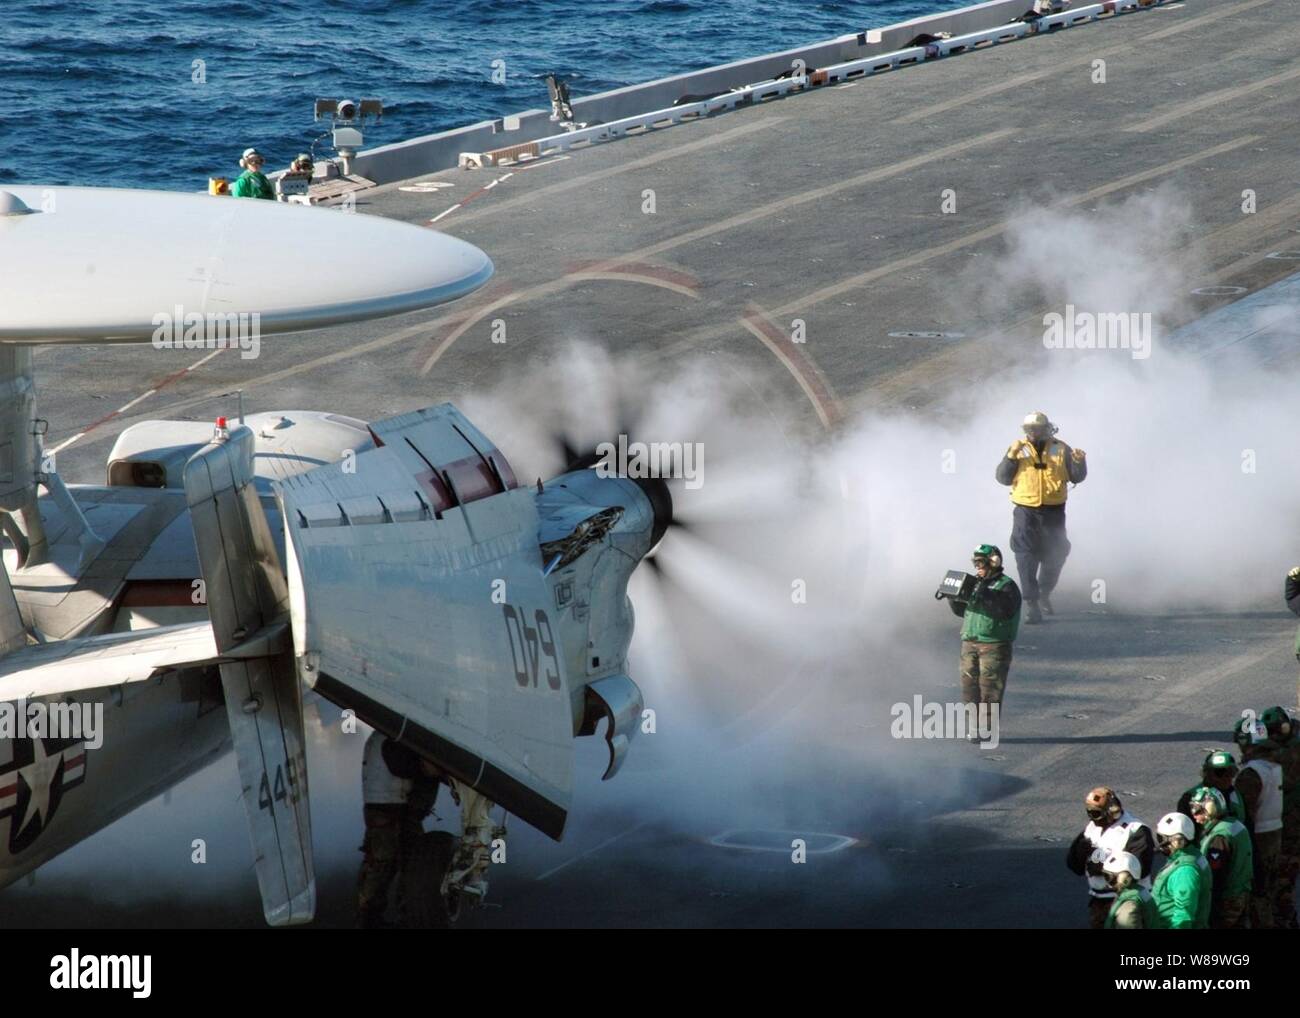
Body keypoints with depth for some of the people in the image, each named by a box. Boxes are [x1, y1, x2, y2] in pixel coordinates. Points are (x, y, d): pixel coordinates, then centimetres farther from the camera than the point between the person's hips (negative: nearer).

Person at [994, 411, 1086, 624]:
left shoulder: (1061, 450, 3)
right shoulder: (1020, 449, 1)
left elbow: (1077, 477, 5)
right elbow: (1002, 477, -1)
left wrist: (1079, 462, -16)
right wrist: (1011, 457, -17)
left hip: (1054, 511, 2)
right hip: (1026, 511, -2)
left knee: (1055, 556, 12)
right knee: (1027, 558, -7)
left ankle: (1044, 593, 37)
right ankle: (1031, 603, -4)